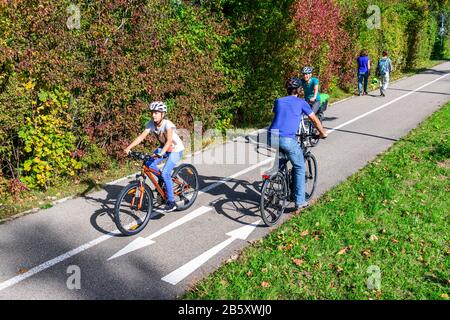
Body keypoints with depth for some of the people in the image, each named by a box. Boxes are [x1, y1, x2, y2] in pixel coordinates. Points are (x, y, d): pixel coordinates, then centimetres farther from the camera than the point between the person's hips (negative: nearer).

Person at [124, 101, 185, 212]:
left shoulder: (168, 124, -29)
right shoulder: (151, 124, -12)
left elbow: (169, 141, -42)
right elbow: (141, 136, -19)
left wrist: (160, 153, -57)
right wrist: (129, 147, -32)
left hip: (176, 150, -7)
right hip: (163, 147, 7)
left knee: (165, 173, -21)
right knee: (149, 164, -12)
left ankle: (171, 202, -8)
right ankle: (163, 181, 15)